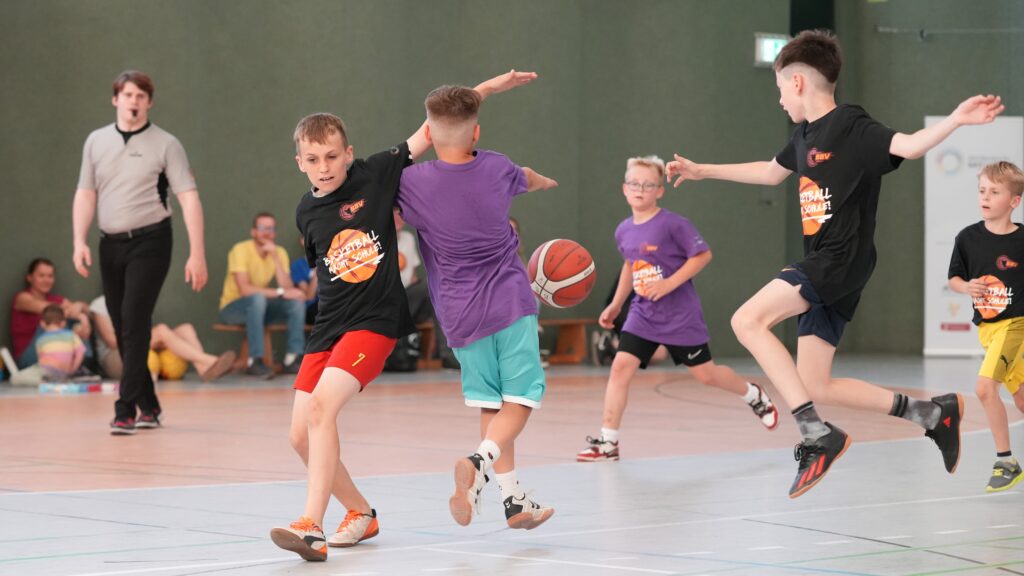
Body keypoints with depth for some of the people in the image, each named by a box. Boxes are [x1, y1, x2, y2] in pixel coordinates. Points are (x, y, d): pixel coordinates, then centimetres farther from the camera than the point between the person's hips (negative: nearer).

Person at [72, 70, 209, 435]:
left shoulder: (165, 145, -3)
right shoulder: (96, 141, 9)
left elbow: (189, 198, -7)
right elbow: (86, 194, 11)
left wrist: (197, 254, -14)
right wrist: (80, 241, -2)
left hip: (149, 243, -5)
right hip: (111, 244, 5)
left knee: (135, 321, -14)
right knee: (121, 327, 7)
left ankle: (126, 410, -14)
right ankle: (149, 406, 19)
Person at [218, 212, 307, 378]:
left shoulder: (279, 253, -2)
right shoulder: (241, 250, -18)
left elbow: (288, 289, -16)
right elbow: (245, 289, -30)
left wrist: (275, 257, -23)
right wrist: (280, 293, -31)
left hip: (260, 309, 6)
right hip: (233, 308, -6)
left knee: (297, 299, -17)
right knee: (257, 297, -37)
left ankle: (293, 358, -19)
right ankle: (255, 361, -36)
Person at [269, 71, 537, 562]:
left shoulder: (374, 175, -6)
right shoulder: (306, 212, 7)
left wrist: (488, 88, -10)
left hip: (375, 321, -6)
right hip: (329, 324, 6)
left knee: (322, 405, -26)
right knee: (301, 434, 3)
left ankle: (311, 525, -29)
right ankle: (361, 513, 26)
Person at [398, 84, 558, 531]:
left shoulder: (412, 183, -11)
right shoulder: (496, 169, -1)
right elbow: (527, 179, 23)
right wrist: (544, 181, 46)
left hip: (462, 313, 0)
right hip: (511, 302, 0)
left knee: (489, 404, 12)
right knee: (519, 399, 1)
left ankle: (514, 500, 13)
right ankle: (479, 461, -25)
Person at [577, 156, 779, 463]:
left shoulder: (673, 224, -15)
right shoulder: (624, 231, 3)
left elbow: (703, 254, -13)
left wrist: (669, 283, -21)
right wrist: (616, 305, 21)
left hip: (680, 314, -5)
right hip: (643, 313, 5)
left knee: (705, 374, 6)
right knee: (620, 366, -12)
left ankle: (754, 396, 36)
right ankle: (608, 442, -9)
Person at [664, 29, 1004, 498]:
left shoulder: (853, 128, -10)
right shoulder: (806, 134, 17)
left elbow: (909, 146, -26)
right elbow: (771, 172, 36)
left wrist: (956, 120, -43)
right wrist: (701, 171, 43)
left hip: (841, 262, -9)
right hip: (821, 270, 9)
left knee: (747, 320, -22)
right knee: (815, 388, 6)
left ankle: (818, 436, -23)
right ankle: (932, 413, 14)